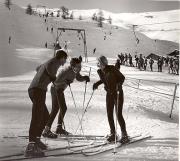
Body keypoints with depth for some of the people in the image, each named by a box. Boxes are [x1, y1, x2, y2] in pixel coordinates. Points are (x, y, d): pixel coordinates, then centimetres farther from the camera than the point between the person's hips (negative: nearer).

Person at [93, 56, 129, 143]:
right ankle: (113, 134, 19)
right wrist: (97, 83, 1)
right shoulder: (99, 71, -3)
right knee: (109, 114, 5)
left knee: (118, 114, -9)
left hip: (118, 93, -6)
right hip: (109, 93, 6)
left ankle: (124, 135, 1)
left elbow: (122, 77, -12)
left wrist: (119, 84, -29)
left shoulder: (112, 69, -21)